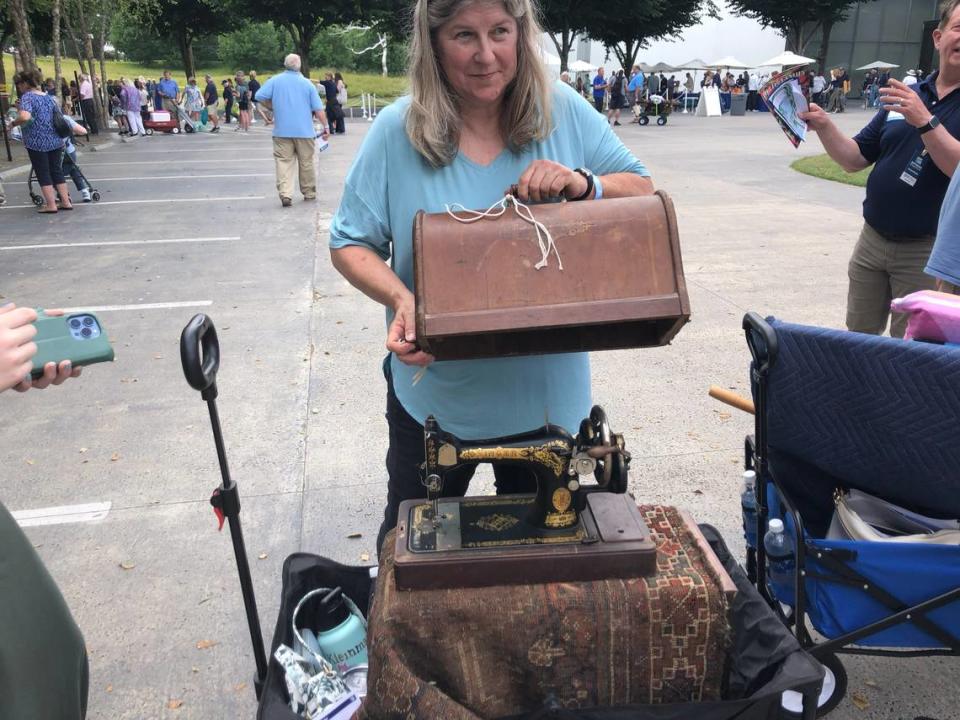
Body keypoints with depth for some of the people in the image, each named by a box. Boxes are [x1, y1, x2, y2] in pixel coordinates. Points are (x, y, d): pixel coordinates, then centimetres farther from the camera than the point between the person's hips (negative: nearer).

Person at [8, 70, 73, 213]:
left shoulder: (27, 97, -9)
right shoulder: (48, 97, 11)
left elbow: (24, 117, -26)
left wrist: (13, 123, -9)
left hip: (37, 142, -6)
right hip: (55, 140, 6)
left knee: (43, 173, 3)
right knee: (57, 171, 13)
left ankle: (51, 205, 3)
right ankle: (66, 202, 12)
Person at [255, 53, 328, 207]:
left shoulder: (275, 80, 0)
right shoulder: (307, 83, -1)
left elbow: (261, 97, -6)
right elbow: (318, 109, -3)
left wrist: (273, 108, 10)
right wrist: (325, 127, 5)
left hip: (282, 131, 0)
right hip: (304, 131, 0)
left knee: (284, 162, -1)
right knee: (306, 163, 11)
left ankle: (285, 194, -15)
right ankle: (309, 193, 21)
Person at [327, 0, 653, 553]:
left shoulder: (565, 113, -6)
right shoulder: (398, 130, -11)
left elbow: (644, 194, 1)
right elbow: (351, 243, -5)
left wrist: (583, 184, -21)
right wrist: (400, 298, -25)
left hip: (548, 389, 1)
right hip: (435, 392, -1)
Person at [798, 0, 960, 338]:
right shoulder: (904, 94, 8)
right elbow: (854, 159, 8)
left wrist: (925, 121, -31)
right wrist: (823, 125, -8)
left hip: (928, 251, -4)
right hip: (872, 240, 5)